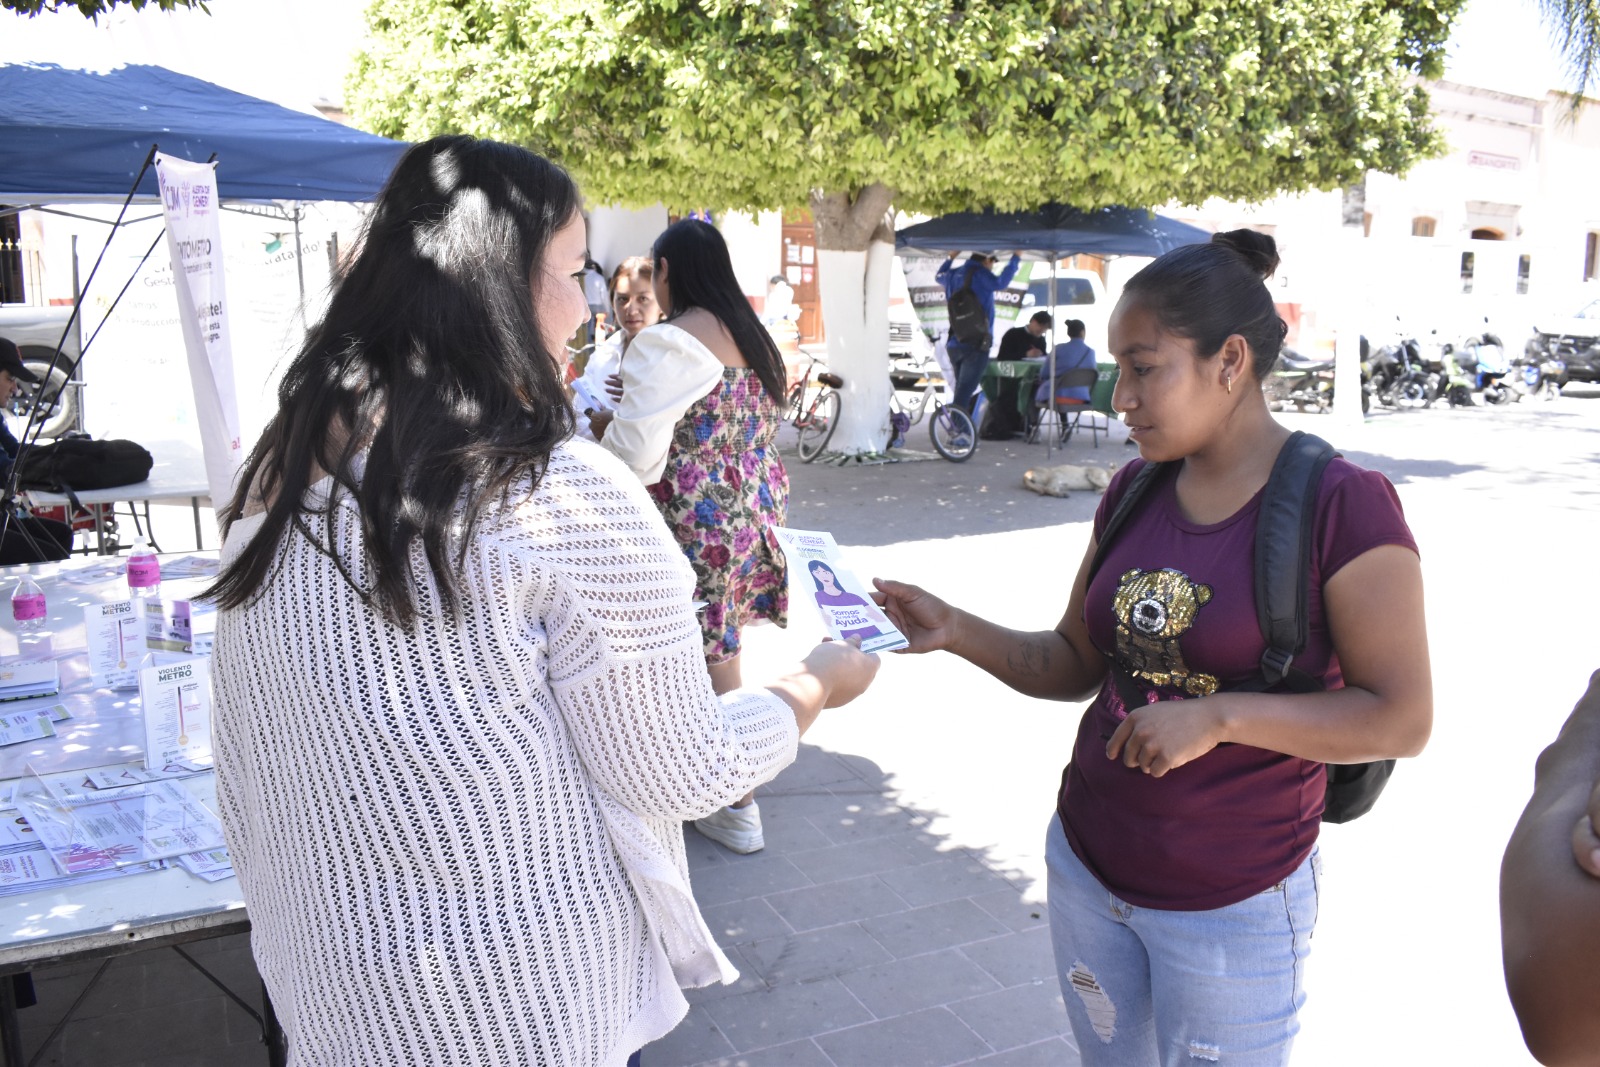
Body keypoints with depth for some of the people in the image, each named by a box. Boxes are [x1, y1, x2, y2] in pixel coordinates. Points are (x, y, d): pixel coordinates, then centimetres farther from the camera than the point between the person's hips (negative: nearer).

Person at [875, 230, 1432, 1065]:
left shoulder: (1344, 505, -15)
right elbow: (1074, 664, 7)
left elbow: (1403, 718, -16)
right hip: (1086, 869, 5)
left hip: (1233, 908, -5)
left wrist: (1218, 717, -25)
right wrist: (955, 631, -8)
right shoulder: (1135, 490, 2)